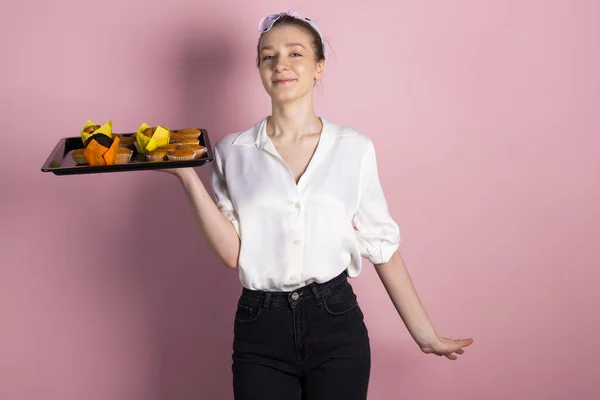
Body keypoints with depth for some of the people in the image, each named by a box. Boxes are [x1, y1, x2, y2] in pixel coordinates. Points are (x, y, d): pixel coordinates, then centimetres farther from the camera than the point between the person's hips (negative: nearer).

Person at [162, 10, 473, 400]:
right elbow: (232, 251, -5)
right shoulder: (233, 151, 2)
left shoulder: (355, 148, 1)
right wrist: (187, 176, -11)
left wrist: (426, 335, 3)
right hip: (260, 328, 1)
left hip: (336, 326, 0)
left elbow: (382, 245, 3)